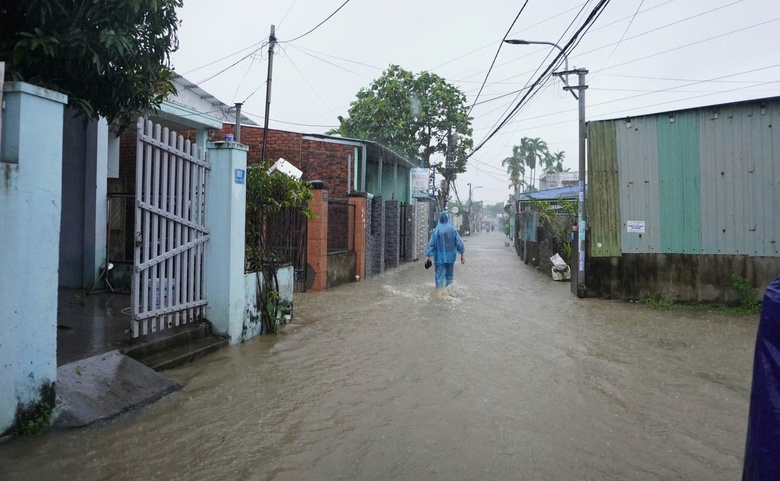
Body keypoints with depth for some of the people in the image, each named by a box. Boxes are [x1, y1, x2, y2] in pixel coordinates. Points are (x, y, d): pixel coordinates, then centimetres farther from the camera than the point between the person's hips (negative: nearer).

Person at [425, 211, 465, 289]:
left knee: (439, 275, 3)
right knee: (449, 275, 16)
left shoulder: (436, 230, -6)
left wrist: (429, 256, -2)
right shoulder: (452, 229, -4)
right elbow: (459, 242, -4)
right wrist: (462, 254, 3)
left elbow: (431, 243, -7)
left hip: (439, 257, -2)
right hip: (450, 256, 2)